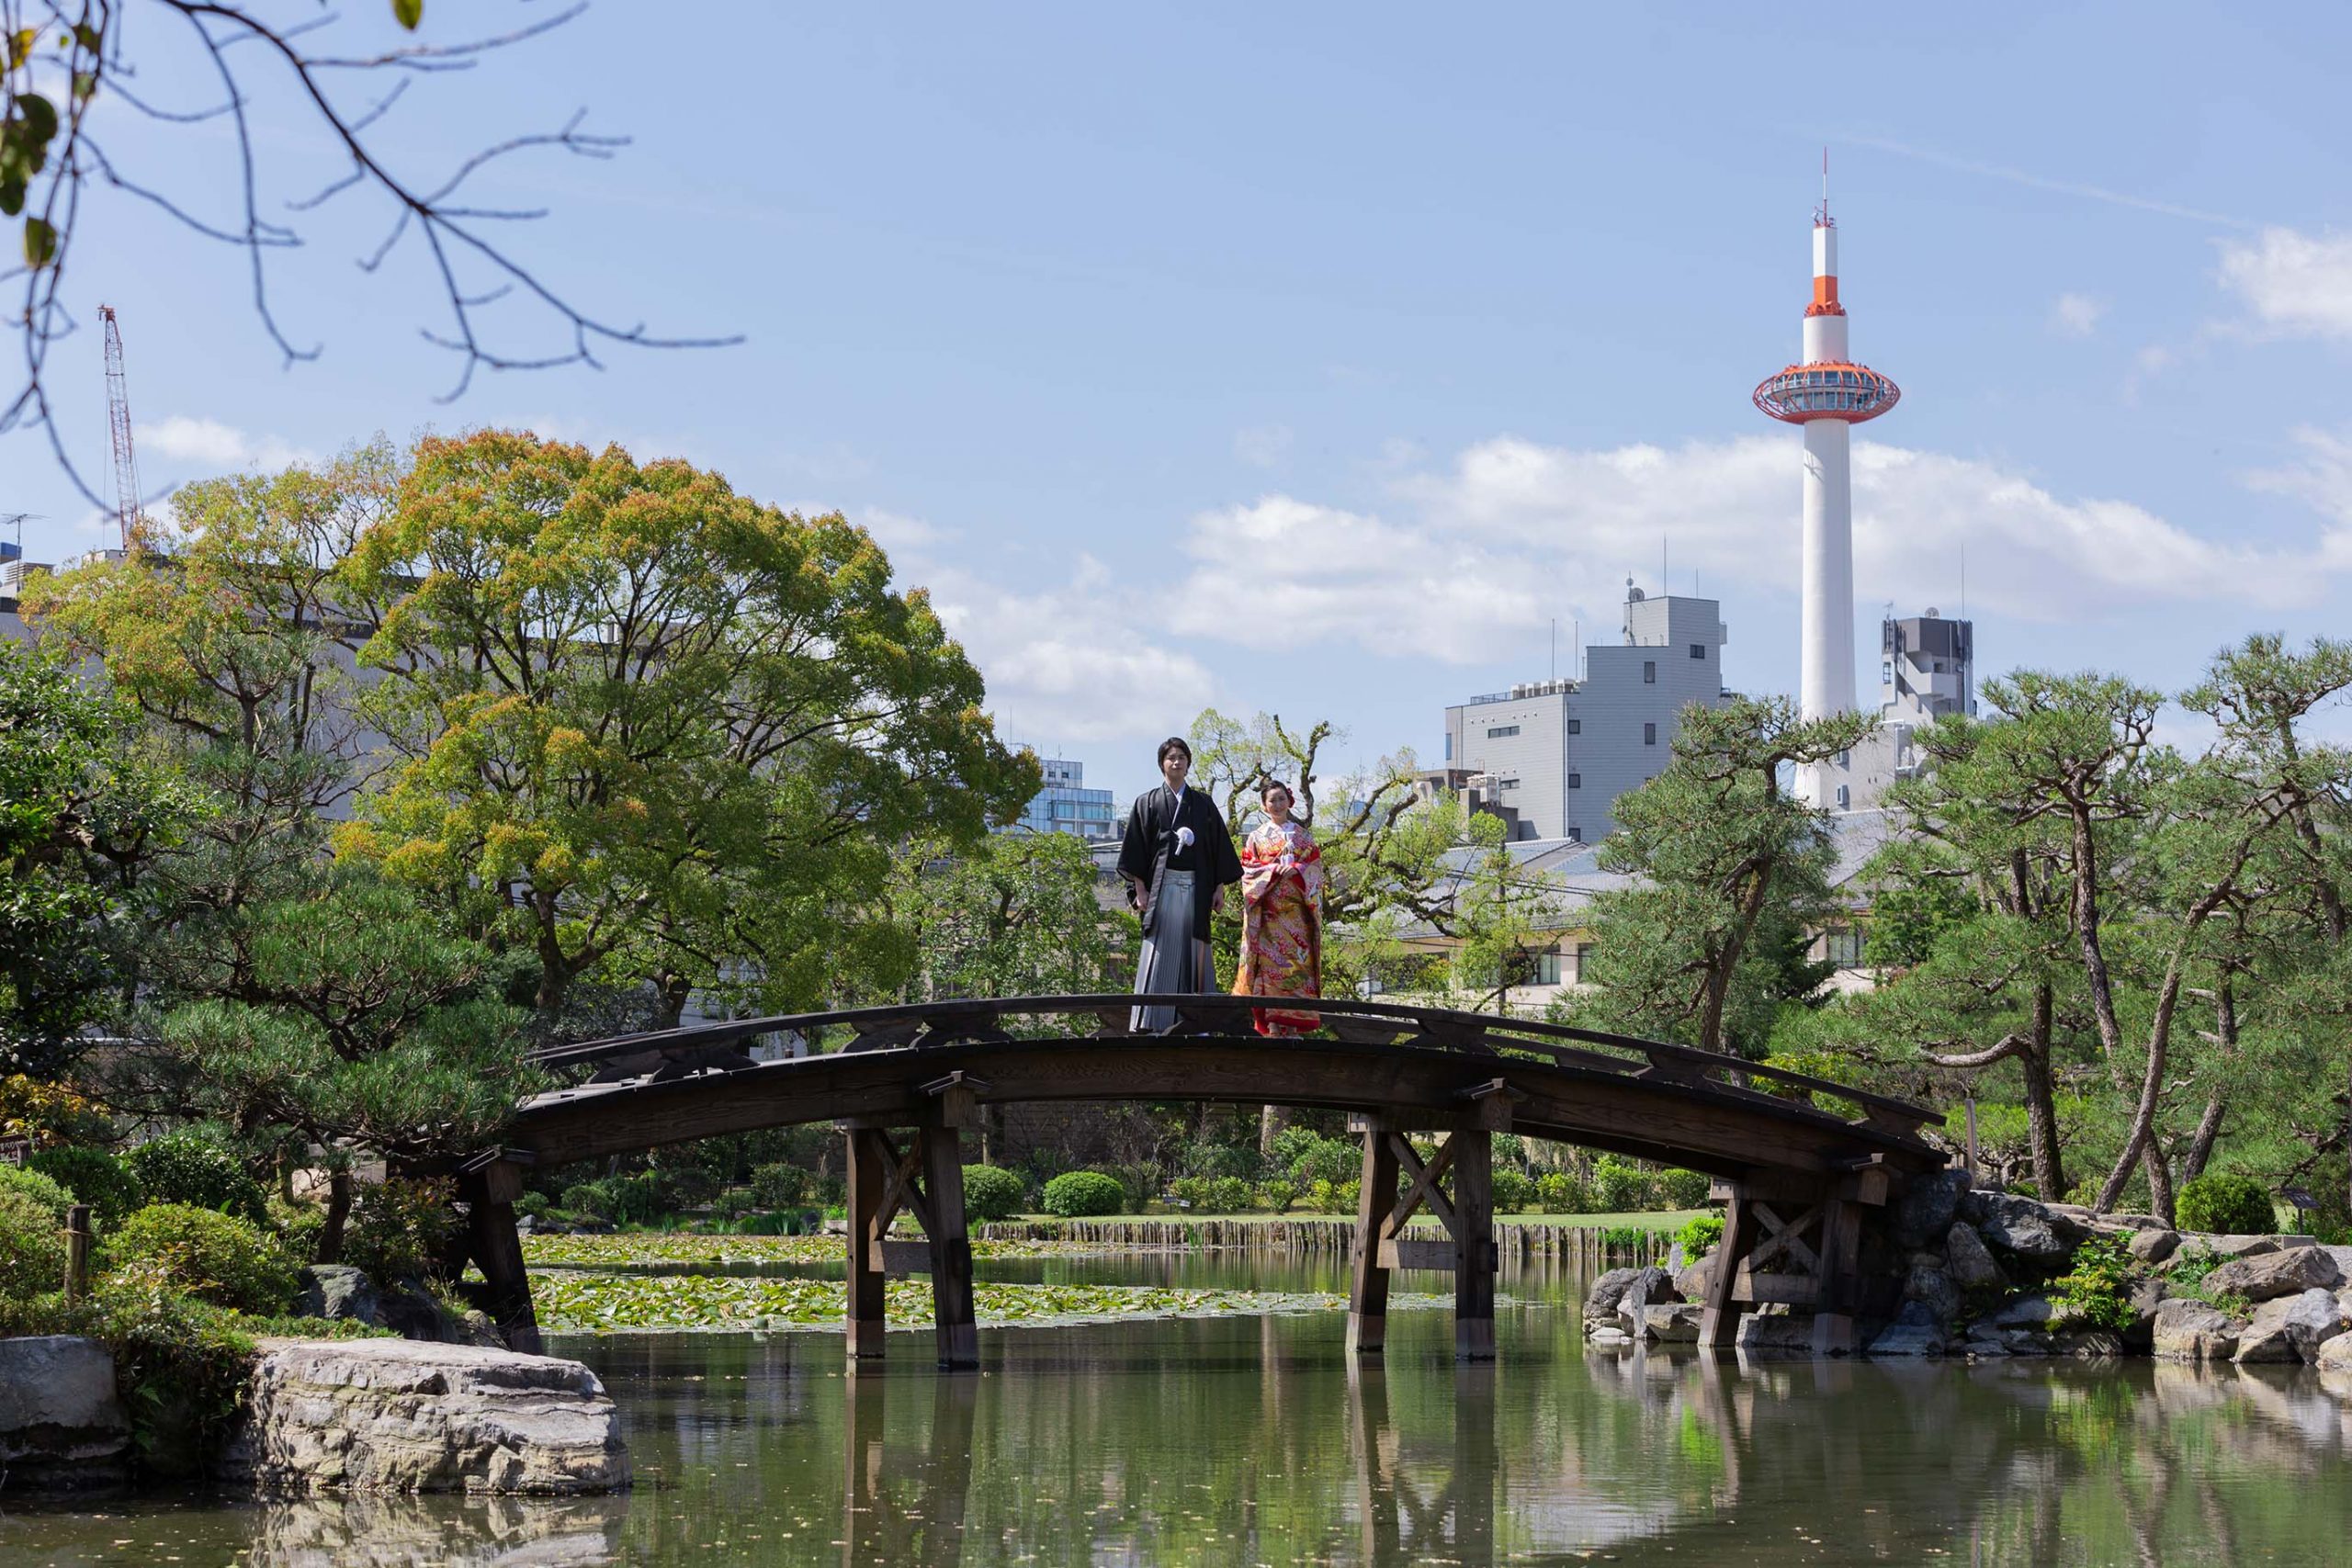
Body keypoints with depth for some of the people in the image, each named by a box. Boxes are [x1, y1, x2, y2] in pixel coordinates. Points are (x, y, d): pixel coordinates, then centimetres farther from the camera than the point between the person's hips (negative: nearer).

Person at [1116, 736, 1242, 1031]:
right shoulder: (1147, 803, 8)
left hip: (1195, 888, 2)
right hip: (1162, 886, -2)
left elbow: (1219, 849, 12)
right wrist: (1140, 890, -7)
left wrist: (1219, 888, 4)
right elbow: (1135, 849, 2)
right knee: (1159, 954, -8)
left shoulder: (1203, 804, 15)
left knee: (1193, 953, 0)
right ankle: (1149, 1025, -10)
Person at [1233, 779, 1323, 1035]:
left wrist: (1296, 870, -11)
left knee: (1296, 964, -7)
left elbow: (1316, 868, 8)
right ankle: (1272, 1028, -10)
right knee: (1270, 966, -9)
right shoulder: (1257, 836, 12)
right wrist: (1274, 870, -11)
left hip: (1296, 912, 1)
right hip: (1267, 913, -1)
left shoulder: (1303, 835, 14)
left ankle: (1292, 1026, -7)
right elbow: (1248, 870, 4)